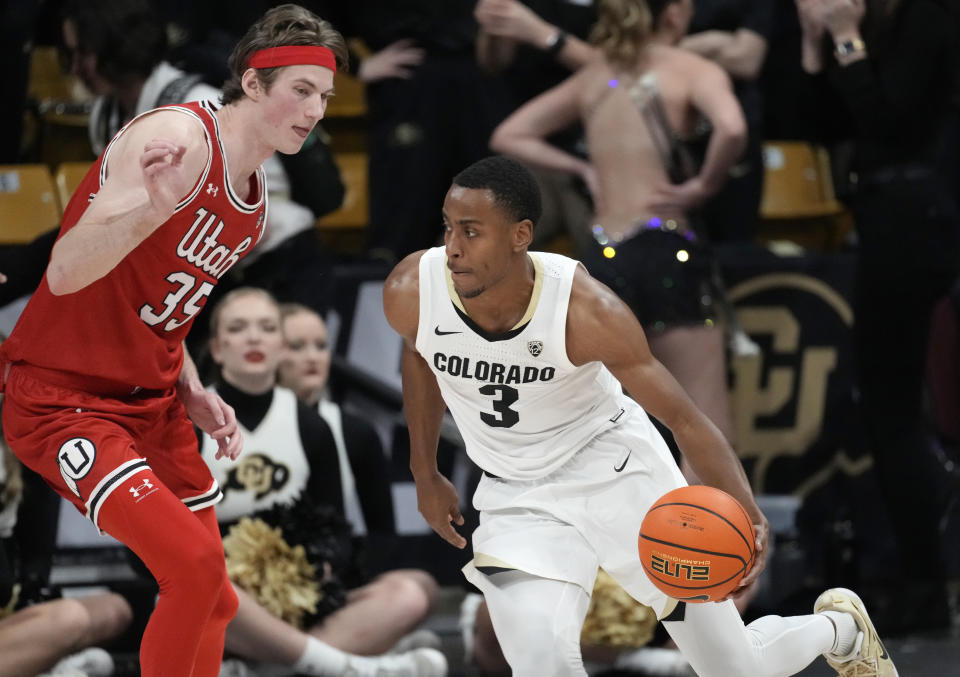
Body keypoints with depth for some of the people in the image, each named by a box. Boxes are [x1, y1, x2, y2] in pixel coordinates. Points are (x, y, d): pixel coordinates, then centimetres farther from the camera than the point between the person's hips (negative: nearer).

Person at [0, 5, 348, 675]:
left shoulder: (255, 205, 9)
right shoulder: (181, 137, -20)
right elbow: (65, 274, -29)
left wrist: (192, 394, 6)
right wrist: (154, 207, -47)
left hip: (152, 404, 9)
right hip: (62, 397, -9)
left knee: (213, 600, 11)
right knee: (194, 563, -23)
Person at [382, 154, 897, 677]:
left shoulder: (585, 310, -29)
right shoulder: (410, 293, -20)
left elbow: (684, 418, -22)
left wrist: (744, 512, -37)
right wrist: (425, 474, 14)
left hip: (618, 472, -2)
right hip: (518, 497, 2)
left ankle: (842, 629, 40)